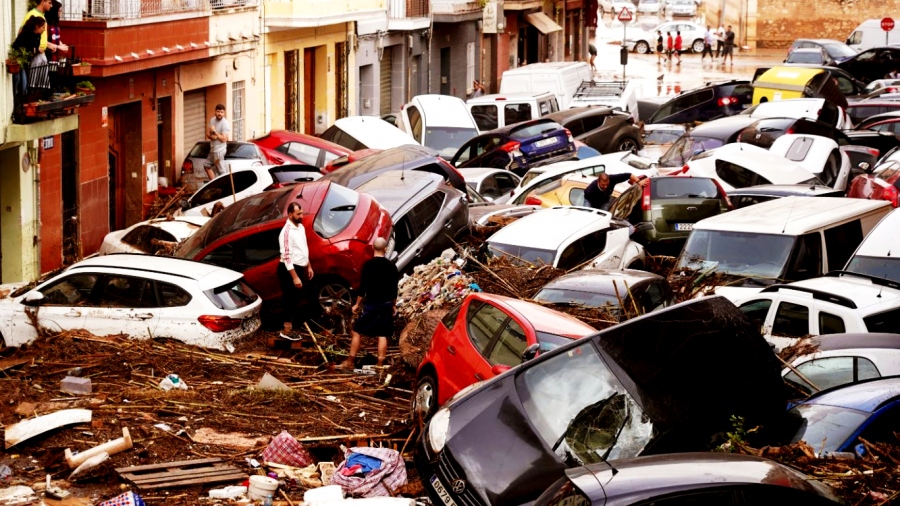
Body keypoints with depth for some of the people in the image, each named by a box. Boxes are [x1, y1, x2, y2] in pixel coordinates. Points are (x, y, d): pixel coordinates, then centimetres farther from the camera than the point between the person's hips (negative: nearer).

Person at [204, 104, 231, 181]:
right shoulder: (212, 120, 6)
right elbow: (207, 133, 9)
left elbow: (223, 139, -20)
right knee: (207, 165, 18)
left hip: (219, 150, -9)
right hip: (213, 149, 9)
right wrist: (211, 136, -12)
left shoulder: (225, 124, -17)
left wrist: (215, 132, -20)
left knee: (220, 171, -9)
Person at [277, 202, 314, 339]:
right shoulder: (287, 231, -22)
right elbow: (286, 256, -24)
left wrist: (308, 266, 21)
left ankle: (290, 324, 29)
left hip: (300, 268, 9)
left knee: (297, 298, 16)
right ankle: (286, 330, 6)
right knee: (290, 299, -2)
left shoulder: (301, 227, 8)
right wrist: (294, 277, -25)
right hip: (289, 270, -9)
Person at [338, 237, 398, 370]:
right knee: (382, 335, 6)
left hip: (371, 304, -3)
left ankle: (350, 362, 7)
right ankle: (380, 364, 5)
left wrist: (357, 304, 0)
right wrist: (393, 306, 18)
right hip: (386, 305, 3)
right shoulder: (391, 266, 1)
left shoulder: (368, 264, -10)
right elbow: (394, 289, 6)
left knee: (356, 332, 7)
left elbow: (363, 286, -10)